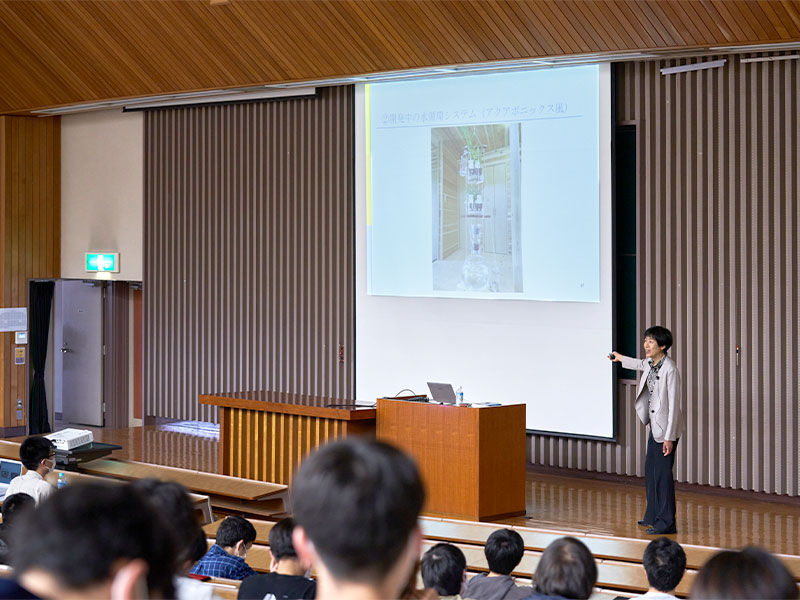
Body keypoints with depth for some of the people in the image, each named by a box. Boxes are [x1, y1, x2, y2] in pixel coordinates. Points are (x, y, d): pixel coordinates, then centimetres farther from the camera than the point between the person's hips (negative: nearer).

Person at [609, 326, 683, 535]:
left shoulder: (669, 369, -20)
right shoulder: (650, 364, 6)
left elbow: (673, 404, -20)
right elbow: (641, 365, 34)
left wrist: (669, 437, -21)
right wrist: (621, 359, 51)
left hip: (666, 428, -9)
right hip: (654, 426, 9)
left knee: (662, 473, -7)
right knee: (650, 471, 15)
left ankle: (666, 523, -1)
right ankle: (653, 516, 27)